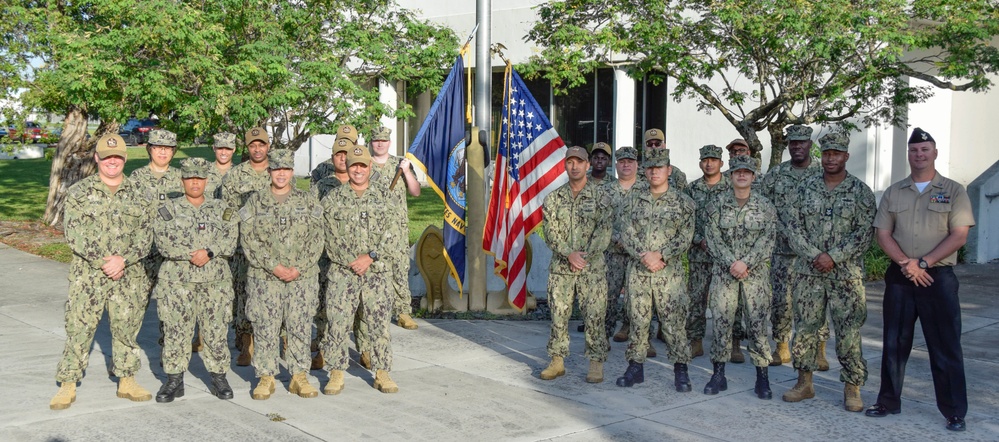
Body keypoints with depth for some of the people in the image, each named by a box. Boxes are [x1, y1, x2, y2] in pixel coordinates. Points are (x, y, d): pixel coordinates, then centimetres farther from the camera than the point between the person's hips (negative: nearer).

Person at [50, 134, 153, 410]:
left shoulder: (136, 194, 7)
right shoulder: (79, 192, 1)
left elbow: (145, 236, 2)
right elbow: (74, 234, -7)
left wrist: (123, 259, -14)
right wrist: (102, 261, -15)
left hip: (129, 276, 2)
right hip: (88, 275, -2)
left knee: (127, 329, 8)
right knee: (79, 329, 0)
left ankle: (127, 381, 21)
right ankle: (67, 385, 12)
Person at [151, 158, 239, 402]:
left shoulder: (222, 209, 10)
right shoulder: (168, 209, 6)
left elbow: (231, 240, -3)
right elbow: (163, 242, -7)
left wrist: (209, 253, -18)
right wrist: (191, 254, -18)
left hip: (215, 281, 1)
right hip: (177, 280, -1)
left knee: (216, 331, 3)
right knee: (175, 331, 1)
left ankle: (219, 378, 15)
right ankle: (174, 380, 14)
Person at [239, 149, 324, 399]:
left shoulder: (308, 201, 6)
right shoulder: (255, 202, 4)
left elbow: (316, 239, 2)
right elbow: (249, 239, -3)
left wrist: (299, 268, -10)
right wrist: (273, 266, -13)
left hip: (303, 277, 1)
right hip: (264, 277, -1)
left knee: (300, 327, 5)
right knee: (265, 328, 1)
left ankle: (299, 377, 15)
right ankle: (266, 378, 14)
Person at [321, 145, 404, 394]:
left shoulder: (386, 198, 5)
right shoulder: (332, 200, 4)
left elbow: (394, 234, -2)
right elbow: (331, 238, 0)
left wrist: (370, 256, -12)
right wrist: (352, 262, -9)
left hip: (378, 273, 0)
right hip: (342, 272, 0)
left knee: (380, 324, 4)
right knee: (338, 323, 0)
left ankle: (382, 373, 15)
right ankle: (336, 374, 12)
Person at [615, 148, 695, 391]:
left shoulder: (682, 202, 3)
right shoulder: (634, 199, 9)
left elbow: (685, 237, -4)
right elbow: (626, 232, 2)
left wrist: (660, 255, -15)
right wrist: (644, 256, -12)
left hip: (670, 272, -2)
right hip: (638, 271, 2)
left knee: (674, 321, -1)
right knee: (638, 320, 8)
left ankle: (681, 370, 11)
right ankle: (635, 367, 19)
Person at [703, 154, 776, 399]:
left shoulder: (765, 206, 3)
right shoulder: (718, 204, 5)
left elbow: (767, 240, -4)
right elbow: (713, 237, -2)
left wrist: (745, 263, -16)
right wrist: (731, 262, -14)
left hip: (755, 273, -1)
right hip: (723, 273, 1)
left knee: (757, 324, 0)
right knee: (721, 322, 3)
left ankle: (763, 378, 10)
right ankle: (718, 374, 14)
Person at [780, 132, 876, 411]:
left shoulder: (860, 192, 0)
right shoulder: (805, 189, 7)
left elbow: (865, 232, -6)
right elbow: (791, 224, 2)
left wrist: (833, 257, -14)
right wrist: (813, 255, -10)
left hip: (846, 273, -2)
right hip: (808, 271, 3)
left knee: (848, 332, -1)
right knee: (805, 327, 8)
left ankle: (852, 388, 11)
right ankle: (804, 383, 20)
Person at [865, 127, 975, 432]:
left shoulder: (954, 191, 1)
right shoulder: (893, 193, 9)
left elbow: (959, 236, -7)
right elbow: (882, 234, 4)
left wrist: (922, 262, -15)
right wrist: (906, 264, -11)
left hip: (939, 277, -3)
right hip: (899, 278, 3)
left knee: (945, 347, 1)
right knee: (894, 343, 9)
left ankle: (955, 412, 10)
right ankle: (889, 402, 20)